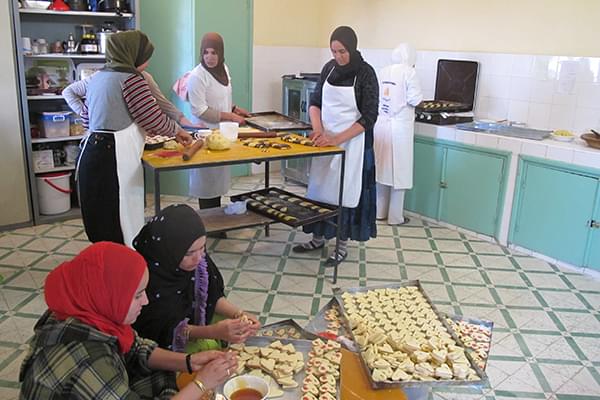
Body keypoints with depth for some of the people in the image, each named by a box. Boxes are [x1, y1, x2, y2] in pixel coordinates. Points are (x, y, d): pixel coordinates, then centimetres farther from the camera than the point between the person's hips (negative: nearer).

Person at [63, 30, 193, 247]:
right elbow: (154, 119, -9)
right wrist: (177, 131, 9)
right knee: (123, 221, -1)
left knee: (100, 219, 16)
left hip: (92, 151, 9)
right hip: (115, 158, -9)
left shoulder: (97, 77, 17)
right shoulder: (131, 79, -10)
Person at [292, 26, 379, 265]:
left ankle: (343, 245, 17)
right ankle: (318, 237, 27)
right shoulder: (329, 68, 4)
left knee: (346, 191, 2)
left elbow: (369, 117, -14)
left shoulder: (365, 73, -11)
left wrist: (338, 139, -22)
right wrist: (318, 129, -10)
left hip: (351, 142, -5)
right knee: (320, 188, 10)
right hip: (325, 139, 5)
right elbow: (315, 101, 9)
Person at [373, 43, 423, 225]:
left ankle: (380, 211, 23)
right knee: (398, 171, 4)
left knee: (382, 168, 15)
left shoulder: (383, 72, 7)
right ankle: (395, 216, 11)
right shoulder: (409, 72, -10)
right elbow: (414, 99, -14)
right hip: (399, 126, -6)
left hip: (381, 125, 6)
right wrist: (403, 100, 7)